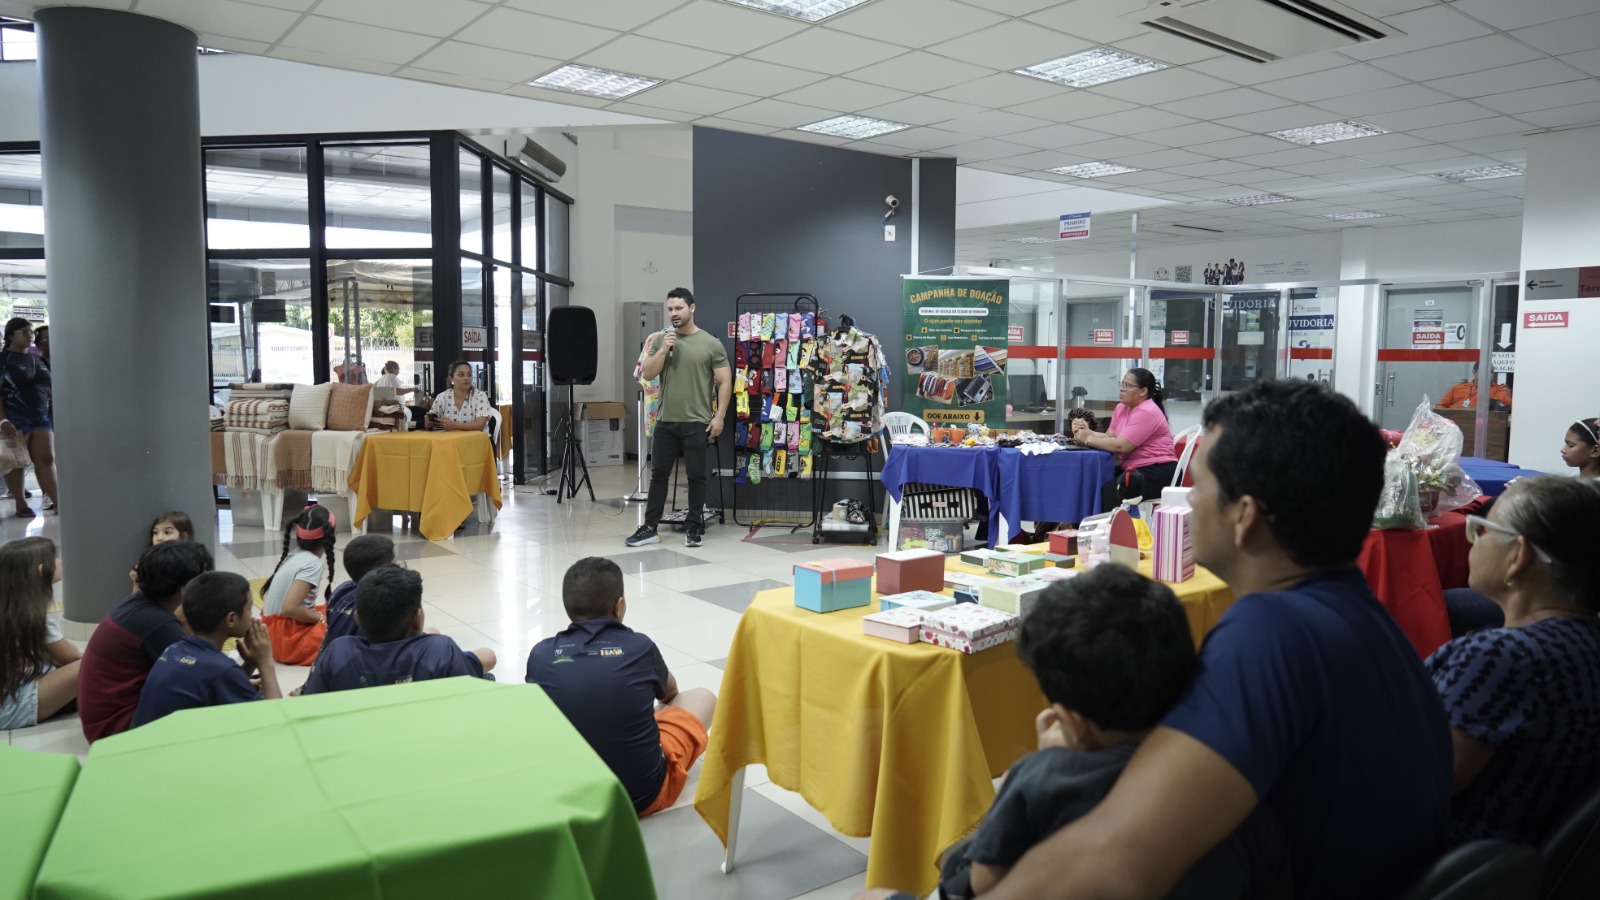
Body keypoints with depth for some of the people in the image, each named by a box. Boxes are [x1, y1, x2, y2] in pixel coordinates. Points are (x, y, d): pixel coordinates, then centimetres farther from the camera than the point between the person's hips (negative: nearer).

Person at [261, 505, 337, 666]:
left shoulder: (293, 556, 7)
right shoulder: (312, 563, -17)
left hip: (277, 632, 9)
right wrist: (321, 617, -11)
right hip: (289, 639, -9)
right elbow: (290, 608, -26)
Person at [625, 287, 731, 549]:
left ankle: (694, 528, 15)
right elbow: (646, 374, 1)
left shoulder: (711, 343, -2)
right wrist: (663, 350, -11)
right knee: (658, 474, 7)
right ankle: (649, 528, 14)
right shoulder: (660, 340, 7)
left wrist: (719, 416, -9)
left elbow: (725, 382, -2)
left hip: (697, 422, -3)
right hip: (666, 421, 3)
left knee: (696, 476, 5)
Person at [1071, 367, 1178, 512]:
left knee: (1108, 493, -26)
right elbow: (1110, 437, 3)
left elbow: (1121, 446, -23)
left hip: (1157, 472, -9)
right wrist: (1088, 432, -14)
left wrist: (1088, 439, -16)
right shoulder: (1121, 408, 11)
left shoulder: (1146, 412, -18)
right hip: (1135, 468, 9)